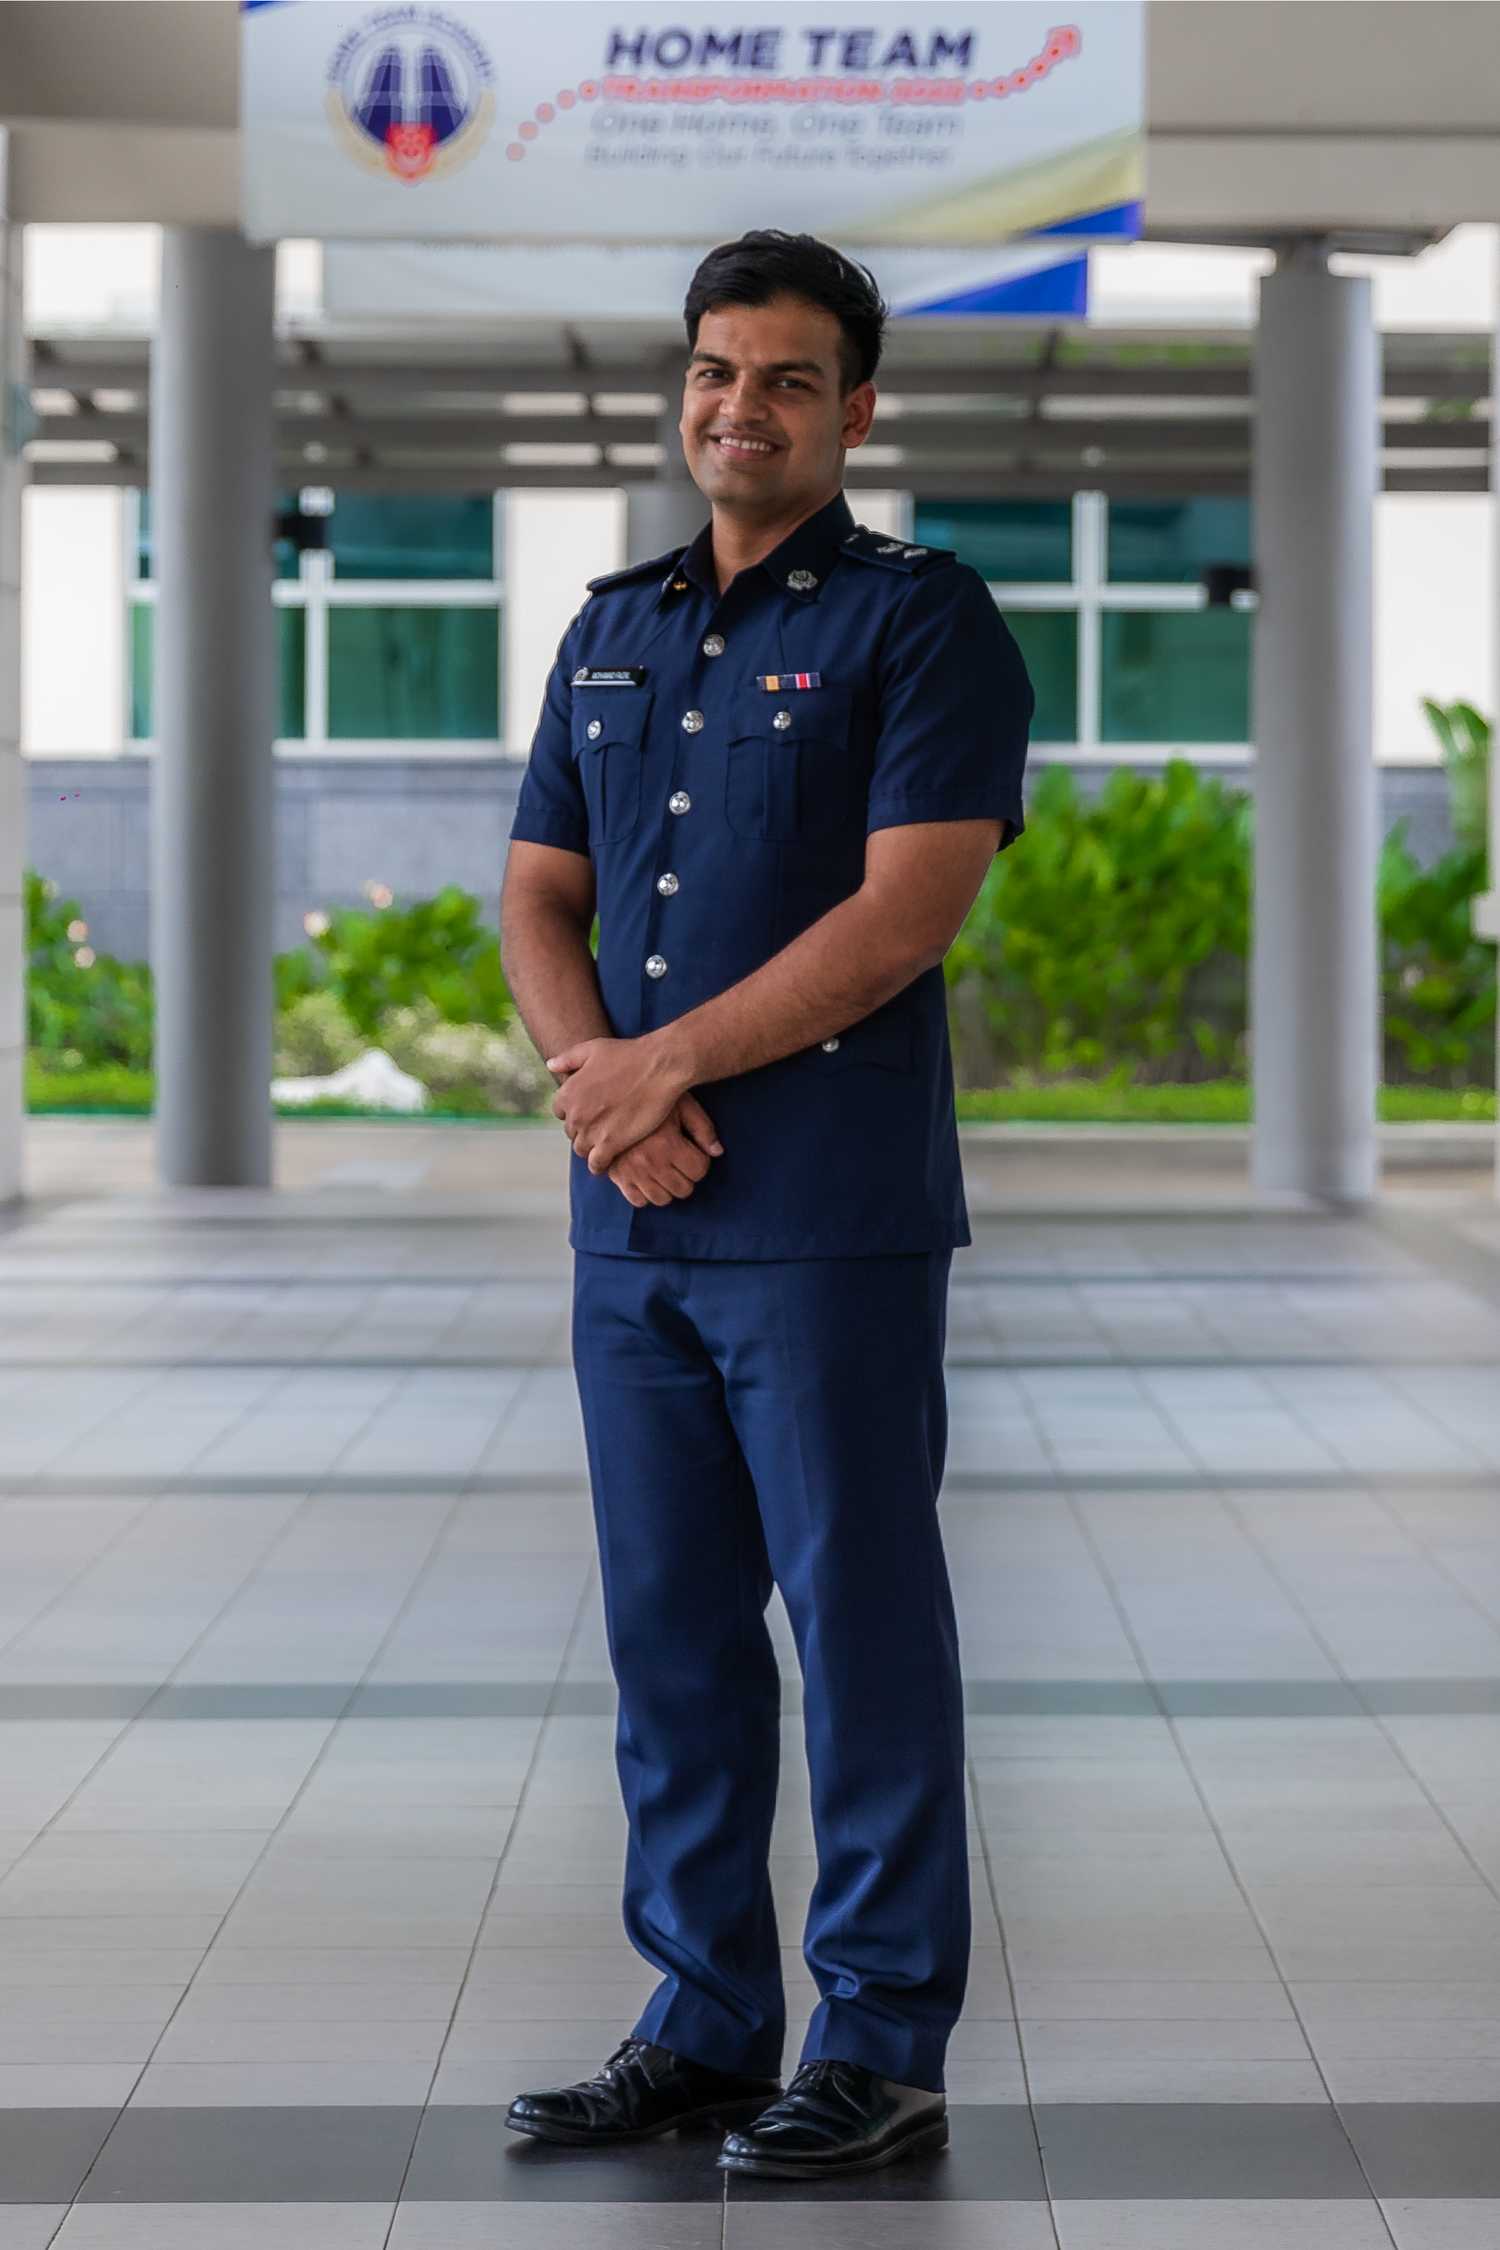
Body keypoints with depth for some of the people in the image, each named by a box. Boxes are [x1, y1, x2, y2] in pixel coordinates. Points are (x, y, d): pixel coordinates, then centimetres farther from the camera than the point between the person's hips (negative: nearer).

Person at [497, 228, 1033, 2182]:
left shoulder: (921, 617, -3)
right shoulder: (612, 633, 16)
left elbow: (906, 909, -13)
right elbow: (539, 900, 13)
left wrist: (662, 1064, -12)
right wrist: (598, 1083, -7)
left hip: (833, 1214, -6)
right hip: (632, 1218, 6)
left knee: (861, 1620, -1)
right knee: (670, 1630, 10)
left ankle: (884, 2049, 7)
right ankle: (703, 2021, 20)